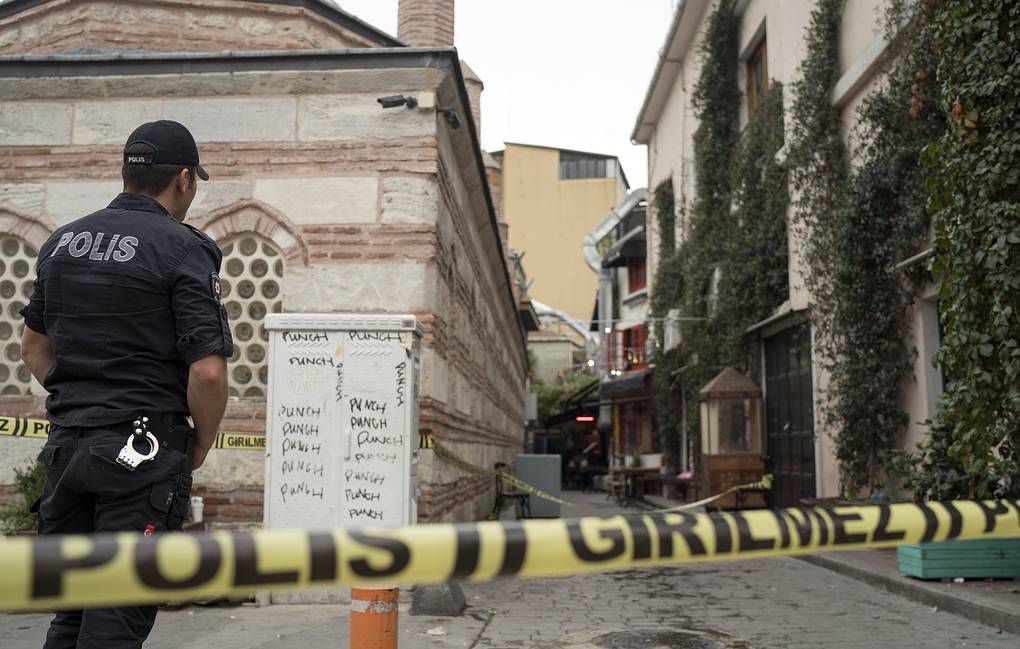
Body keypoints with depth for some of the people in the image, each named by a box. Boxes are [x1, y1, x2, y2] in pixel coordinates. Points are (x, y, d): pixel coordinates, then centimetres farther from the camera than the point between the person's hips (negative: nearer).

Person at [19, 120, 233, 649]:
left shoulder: (62, 242, 11)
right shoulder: (182, 249, -10)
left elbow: (33, 348, 19)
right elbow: (208, 371, -17)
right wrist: (202, 442, -1)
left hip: (67, 443, 7)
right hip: (143, 449, -6)